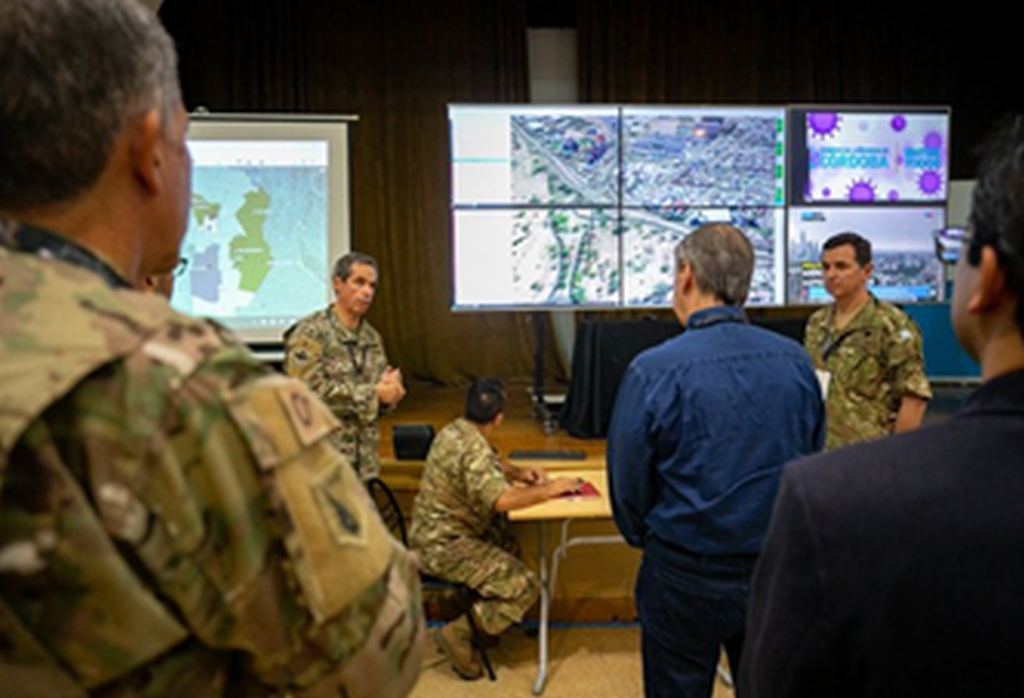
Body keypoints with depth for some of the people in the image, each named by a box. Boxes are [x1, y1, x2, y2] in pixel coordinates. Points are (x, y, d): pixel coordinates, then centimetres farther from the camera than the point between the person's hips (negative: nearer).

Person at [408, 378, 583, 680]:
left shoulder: (456, 431, 5)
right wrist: (549, 489, -22)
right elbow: (502, 499, -36)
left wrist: (518, 473, 6)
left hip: (433, 533, 10)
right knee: (524, 586, -11)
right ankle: (459, 634, -5)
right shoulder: (473, 449, -25)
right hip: (443, 547, -10)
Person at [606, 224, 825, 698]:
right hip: (779, 573, 4)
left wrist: (647, 540, 11)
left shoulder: (653, 372, -19)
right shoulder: (795, 361, -8)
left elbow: (628, 483, -10)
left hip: (687, 577, -3)